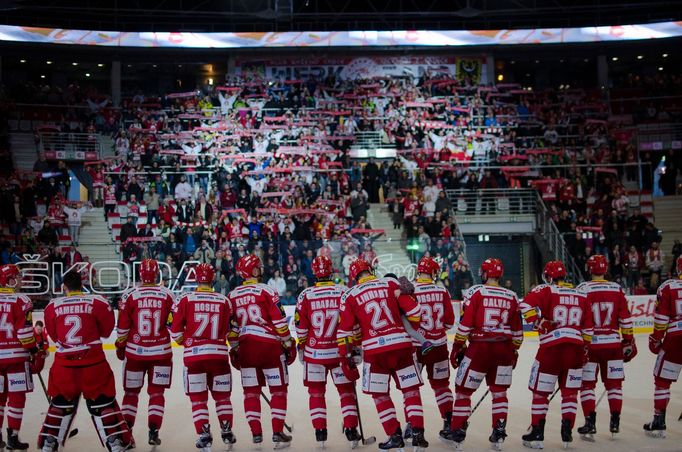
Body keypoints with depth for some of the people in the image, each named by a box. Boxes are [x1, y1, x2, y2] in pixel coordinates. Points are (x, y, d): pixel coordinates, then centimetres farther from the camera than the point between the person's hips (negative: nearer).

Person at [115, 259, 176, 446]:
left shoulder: (129, 296, -5)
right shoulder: (168, 295, -4)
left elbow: (122, 327, -1)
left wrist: (120, 346, 13)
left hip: (135, 352, 0)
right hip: (161, 352, 0)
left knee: (131, 392, 14)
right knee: (157, 392, 8)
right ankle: (153, 431, 1)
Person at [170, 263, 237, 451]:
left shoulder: (186, 299, -2)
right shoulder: (224, 301, 3)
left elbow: (175, 331, -1)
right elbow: (229, 331, 6)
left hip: (194, 355, -1)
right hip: (219, 354, 2)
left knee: (198, 398, 8)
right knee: (222, 396, 16)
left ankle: (204, 435, 1)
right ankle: (227, 432, 21)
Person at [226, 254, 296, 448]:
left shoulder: (232, 296, 8)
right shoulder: (266, 291, -7)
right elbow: (280, 321, -8)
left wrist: (234, 348, 22)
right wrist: (288, 344, 1)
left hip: (246, 347, 4)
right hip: (269, 345, -4)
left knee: (251, 391, 11)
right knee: (278, 390, 4)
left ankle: (256, 433, 10)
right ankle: (277, 433, 0)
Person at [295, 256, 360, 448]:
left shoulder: (305, 295, -5)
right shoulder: (344, 292, -6)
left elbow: (301, 327, 0)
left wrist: (301, 347, 14)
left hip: (314, 352, 0)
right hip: (340, 351, 0)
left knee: (316, 393, 12)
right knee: (346, 391, 11)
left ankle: (320, 433, 8)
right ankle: (351, 431, 5)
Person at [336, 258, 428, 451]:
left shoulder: (350, 296, 7)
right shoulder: (391, 284, 8)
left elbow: (344, 330, 6)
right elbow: (413, 310, 4)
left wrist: (346, 358, 13)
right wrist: (412, 331, 21)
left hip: (374, 350, -1)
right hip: (401, 344, 1)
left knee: (380, 395, 14)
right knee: (411, 390, 12)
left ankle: (395, 436, 10)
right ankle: (417, 433, 6)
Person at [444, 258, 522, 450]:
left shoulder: (475, 292, -4)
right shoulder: (511, 297, 8)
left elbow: (465, 324, -8)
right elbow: (517, 330, 13)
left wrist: (457, 347, 1)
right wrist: (514, 351, 24)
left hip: (479, 347, -4)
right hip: (504, 349, 4)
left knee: (463, 390, 8)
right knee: (499, 392, 15)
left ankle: (457, 431, 11)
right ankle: (499, 432, 9)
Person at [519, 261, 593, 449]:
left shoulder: (546, 290, 2)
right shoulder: (581, 295, 15)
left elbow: (526, 304, -17)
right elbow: (587, 328, 16)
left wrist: (540, 323, -10)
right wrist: (585, 350, 23)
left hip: (551, 347, -3)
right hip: (575, 347, 4)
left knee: (541, 391, 7)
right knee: (570, 391, 14)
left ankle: (537, 434, 9)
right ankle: (567, 433, 12)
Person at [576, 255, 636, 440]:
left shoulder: (582, 289, -7)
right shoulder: (617, 289, 2)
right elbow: (625, 318, 4)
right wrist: (629, 341, 13)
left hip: (589, 343, -2)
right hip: (613, 343, 3)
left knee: (587, 383, 5)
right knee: (614, 383, 12)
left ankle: (590, 423, 0)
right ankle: (615, 423, 14)